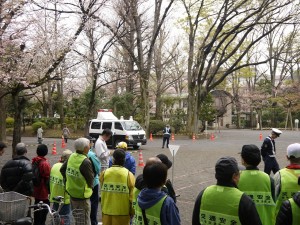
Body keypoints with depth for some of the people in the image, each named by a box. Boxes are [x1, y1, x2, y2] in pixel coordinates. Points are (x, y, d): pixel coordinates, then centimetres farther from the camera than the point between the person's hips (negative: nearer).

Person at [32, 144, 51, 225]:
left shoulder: (34, 161, 4)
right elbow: (48, 178, -19)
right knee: (44, 209, 3)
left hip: (36, 190, 8)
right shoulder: (45, 163, -21)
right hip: (43, 191, -8)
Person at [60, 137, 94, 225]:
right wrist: (90, 187, 4)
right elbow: (90, 178, -17)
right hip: (82, 196, -7)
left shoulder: (71, 156, -3)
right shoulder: (85, 162, -25)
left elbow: (62, 169, 10)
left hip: (71, 193, 7)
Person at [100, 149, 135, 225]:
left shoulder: (104, 173, -8)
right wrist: (132, 211, 3)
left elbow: (102, 191, 3)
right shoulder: (129, 175, -14)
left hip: (107, 210, 2)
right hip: (123, 211, -2)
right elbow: (132, 196, -9)